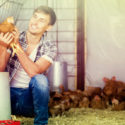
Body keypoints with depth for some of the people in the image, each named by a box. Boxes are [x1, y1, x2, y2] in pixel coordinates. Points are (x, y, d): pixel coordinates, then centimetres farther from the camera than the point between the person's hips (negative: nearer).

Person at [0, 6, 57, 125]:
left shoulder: (49, 47, -2)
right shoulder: (12, 38, -1)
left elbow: (34, 72, -20)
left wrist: (17, 45, -24)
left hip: (29, 97, 1)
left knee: (40, 79, -31)